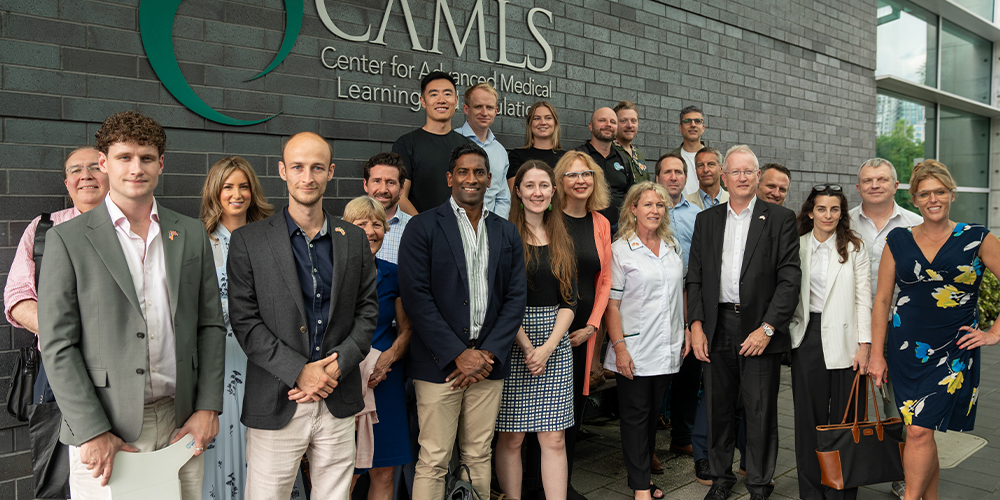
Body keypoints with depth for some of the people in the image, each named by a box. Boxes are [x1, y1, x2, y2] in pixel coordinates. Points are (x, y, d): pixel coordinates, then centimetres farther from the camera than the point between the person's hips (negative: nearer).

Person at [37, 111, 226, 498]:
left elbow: (211, 325, 8)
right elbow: (57, 345, -6)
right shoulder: (67, 239, -2)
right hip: (104, 432, -2)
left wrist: (208, 408, 0)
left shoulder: (192, 234, 7)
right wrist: (92, 433, -12)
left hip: (181, 423, 3)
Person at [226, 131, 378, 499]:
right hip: (276, 405, -2)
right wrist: (300, 371, -14)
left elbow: (367, 311, 7)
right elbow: (244, 321, -6)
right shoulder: (249, 241, -1)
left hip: (338, 402, 3)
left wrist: (338, 364, -9)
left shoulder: (354, 239, 8)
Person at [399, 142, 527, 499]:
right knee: (433, 460, 1)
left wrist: (489, 354, -6)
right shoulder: (422, 227, -2)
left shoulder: (507, 234, 11)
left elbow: (516, 297, 6)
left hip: (489, 362, 4)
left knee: (479, 456, 12)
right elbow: (415, 297, -10)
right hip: (439, 363, -3)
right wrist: (458, 355, -13)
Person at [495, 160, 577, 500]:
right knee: (511, 436, 2)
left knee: (554, 438, 3)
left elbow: (569, 301, 8)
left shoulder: (562, 241, 12)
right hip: (512, 342, -4)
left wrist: (548, 347, -6)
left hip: (555, 344, 4)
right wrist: (527, 347, -12)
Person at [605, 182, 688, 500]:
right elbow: (611, 304, -10)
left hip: (668, 348, 5)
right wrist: (619, 347, -15)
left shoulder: (672, 245, 9)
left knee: (654, 412, 14)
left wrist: (685, 331, 13)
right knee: (635, 415, 3)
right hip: (635, 350, -5)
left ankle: (643, 471, 28)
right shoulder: (620, 250, -8)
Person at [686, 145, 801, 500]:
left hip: (759, 328, -3)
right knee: (717, 408, 12)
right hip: (716, 328, 3)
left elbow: (790, 277, -5)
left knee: (761, 411, 5)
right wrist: (696, 325, 0)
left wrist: (768, 328, -12)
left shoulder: (781, 219, 1)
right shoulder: (706, 220, 11)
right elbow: (695, 277, 9)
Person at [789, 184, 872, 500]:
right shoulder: (797, 246, 6)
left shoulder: (854, 248, 3)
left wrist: (864, 345, -7)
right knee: (809, 414, 6)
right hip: (807, 336, 1)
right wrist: (787, 334, 4)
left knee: (845, 415, 2)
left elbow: (863, 298, 0)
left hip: (844, 337, -1)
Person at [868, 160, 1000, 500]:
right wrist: (876, 354, 4)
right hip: (906, 349, 2)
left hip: (954, 351, -2)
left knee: (919, 430, -10)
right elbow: (882, 300, 6)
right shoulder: (898, 241, 5)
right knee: (922, 431, 7)